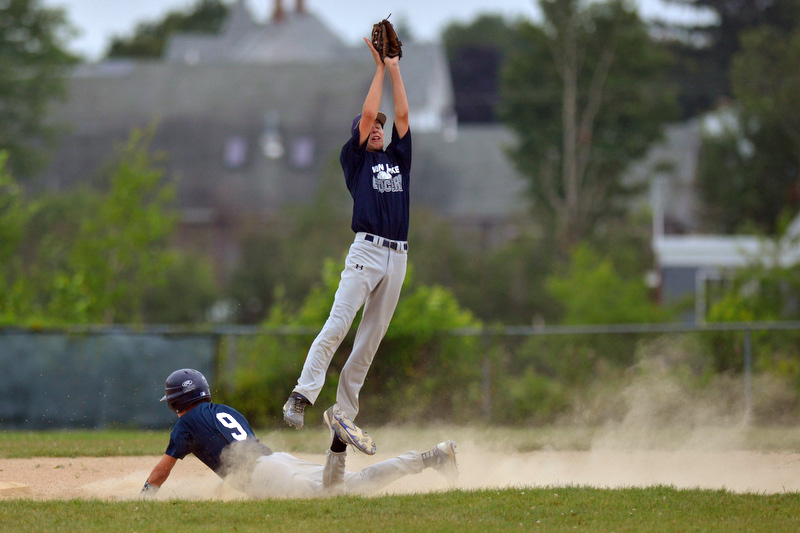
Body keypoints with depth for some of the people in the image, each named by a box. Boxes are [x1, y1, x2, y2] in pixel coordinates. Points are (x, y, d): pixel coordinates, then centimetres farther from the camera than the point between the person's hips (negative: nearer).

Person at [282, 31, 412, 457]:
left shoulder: (398, 158, 21)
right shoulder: (354, 159, 8)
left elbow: (402, 115, 13)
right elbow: (366, 113, 0)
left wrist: (395, 68, 14)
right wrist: (380, 68, 6)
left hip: (398, 258, 5)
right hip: (366, 250, -5)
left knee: (370, 340, 4)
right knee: (338, 324, -21)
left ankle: (343, 414, 7)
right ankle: (302, 395, -25)